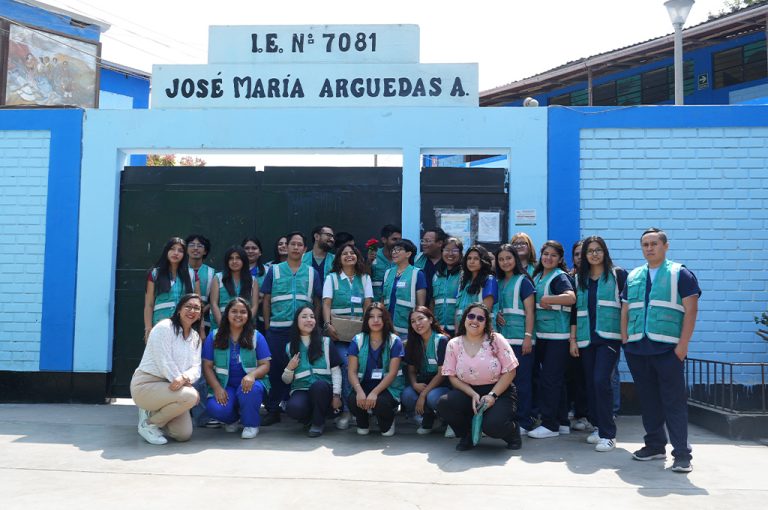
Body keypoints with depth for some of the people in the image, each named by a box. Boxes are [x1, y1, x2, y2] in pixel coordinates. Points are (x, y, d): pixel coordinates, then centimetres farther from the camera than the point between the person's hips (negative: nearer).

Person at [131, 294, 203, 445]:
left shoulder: (195, 337, 10)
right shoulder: (164, 327, -12)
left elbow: (196, 368, -2)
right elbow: (164, 362, -18)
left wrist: (184, 378, -25)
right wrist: (183, 382, -21)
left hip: (172, 388, 7)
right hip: (146, 385, -7)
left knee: (184, 434, -4)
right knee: (190, 396, -30)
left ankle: (153, 414, 21)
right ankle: (148, 424, -9)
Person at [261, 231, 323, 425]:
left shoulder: (312, 273, 9)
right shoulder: (274, 271, 6)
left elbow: (317, 302, 10)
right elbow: (266, 300, 7)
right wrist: (267, 326, 1)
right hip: (277, 329, -1)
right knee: (275, 369, 0)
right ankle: (273, 410, 10)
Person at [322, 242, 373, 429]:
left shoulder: (364, 278, 15)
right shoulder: (332, 278, 10)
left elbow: (368, 304, 7)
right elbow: (326, 303, 0)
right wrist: (327, 325, -15)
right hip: (338, 330, -2)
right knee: (346, 363, -19)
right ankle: (346, 410, -12)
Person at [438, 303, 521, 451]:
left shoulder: (496, 340, -5)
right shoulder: (453, 344, 1)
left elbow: (510, 372, -8)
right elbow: (452, 376, -1)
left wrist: (492, 395, -18)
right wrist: (473, 395, -16)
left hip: (499, 391, -3)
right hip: (469, 392, 3)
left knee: (492, 426, -31)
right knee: (444, 404, -27)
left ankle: (512, 430, 9)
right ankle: (468, 434, 4)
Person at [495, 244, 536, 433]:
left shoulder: (523, 281, -1)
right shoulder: (498, 283, 16)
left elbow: (529, 311, -6)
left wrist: (528, 337, -14)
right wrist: (496, 315, 0)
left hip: (520, 338, -6)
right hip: (502, 338, 6)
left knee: (522, 380, -3)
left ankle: (524, 422, 2)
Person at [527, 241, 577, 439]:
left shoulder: (559, 276, -8)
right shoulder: (537, 276, 15)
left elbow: (571, 297, -26)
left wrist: (545, 299, -19)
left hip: (557, 335, -8)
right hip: (542, 333, 8)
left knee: (550, 378, -5)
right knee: (556, 379, 12)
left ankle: (549, 424, 2)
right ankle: (562, 422, 20)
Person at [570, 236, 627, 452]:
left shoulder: (618, 274, 2)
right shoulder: (579, 279, 13)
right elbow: (575, 311, 12)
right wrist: (573, 340, 8)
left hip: (609, 337, -4)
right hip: (586, 339, 4)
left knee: (601, 381, -14)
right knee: (590, 383, 7)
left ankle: (608, 434, -8)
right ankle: (597, 426, 20)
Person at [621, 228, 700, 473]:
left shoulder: (680, 273, 2)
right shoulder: (633, 276, 16)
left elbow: (691, 309, -4)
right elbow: (625, 310, 17)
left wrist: (683, 344, -11)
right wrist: (624, 339, 8)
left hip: (668, 349, -5)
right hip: (637, 349, 5)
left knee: (674, 402, -4)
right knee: (648, 400, 11)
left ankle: (682, 454, 1)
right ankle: (655, 445, 23)